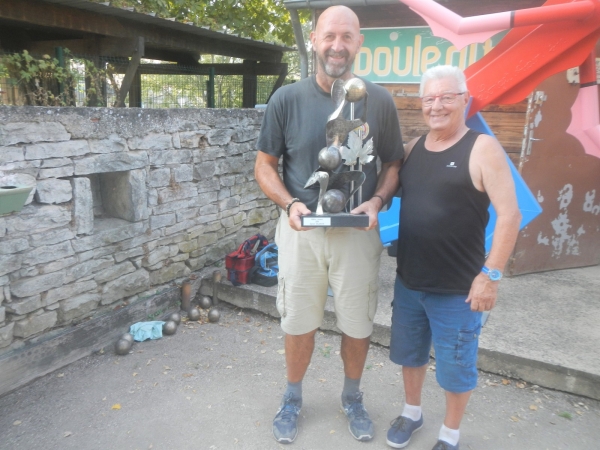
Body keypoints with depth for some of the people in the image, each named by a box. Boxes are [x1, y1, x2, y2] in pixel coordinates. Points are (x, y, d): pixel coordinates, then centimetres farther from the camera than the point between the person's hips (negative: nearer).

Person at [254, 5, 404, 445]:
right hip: (301, 231, 0)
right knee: (299, 323, 14)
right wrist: (290, 203, -17)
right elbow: (265, 165, 1)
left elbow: (394, 164, 4)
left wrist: (378, 201, -15)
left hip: (359, 232, 1)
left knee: (357, 325, 14)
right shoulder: (287, 99, -5)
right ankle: (293, 399, 39)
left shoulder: (378, 100, -3)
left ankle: (353, 398, 40)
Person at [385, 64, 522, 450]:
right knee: (410, 353, 21)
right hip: (408, 281, 6)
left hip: (458, 288, -5)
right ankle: (412, 413, 44)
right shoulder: (414, 148, 5)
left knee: (456, 365, 11)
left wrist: (491, 274, -18)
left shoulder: (482, 148, -12)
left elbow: (509, 214, -16)